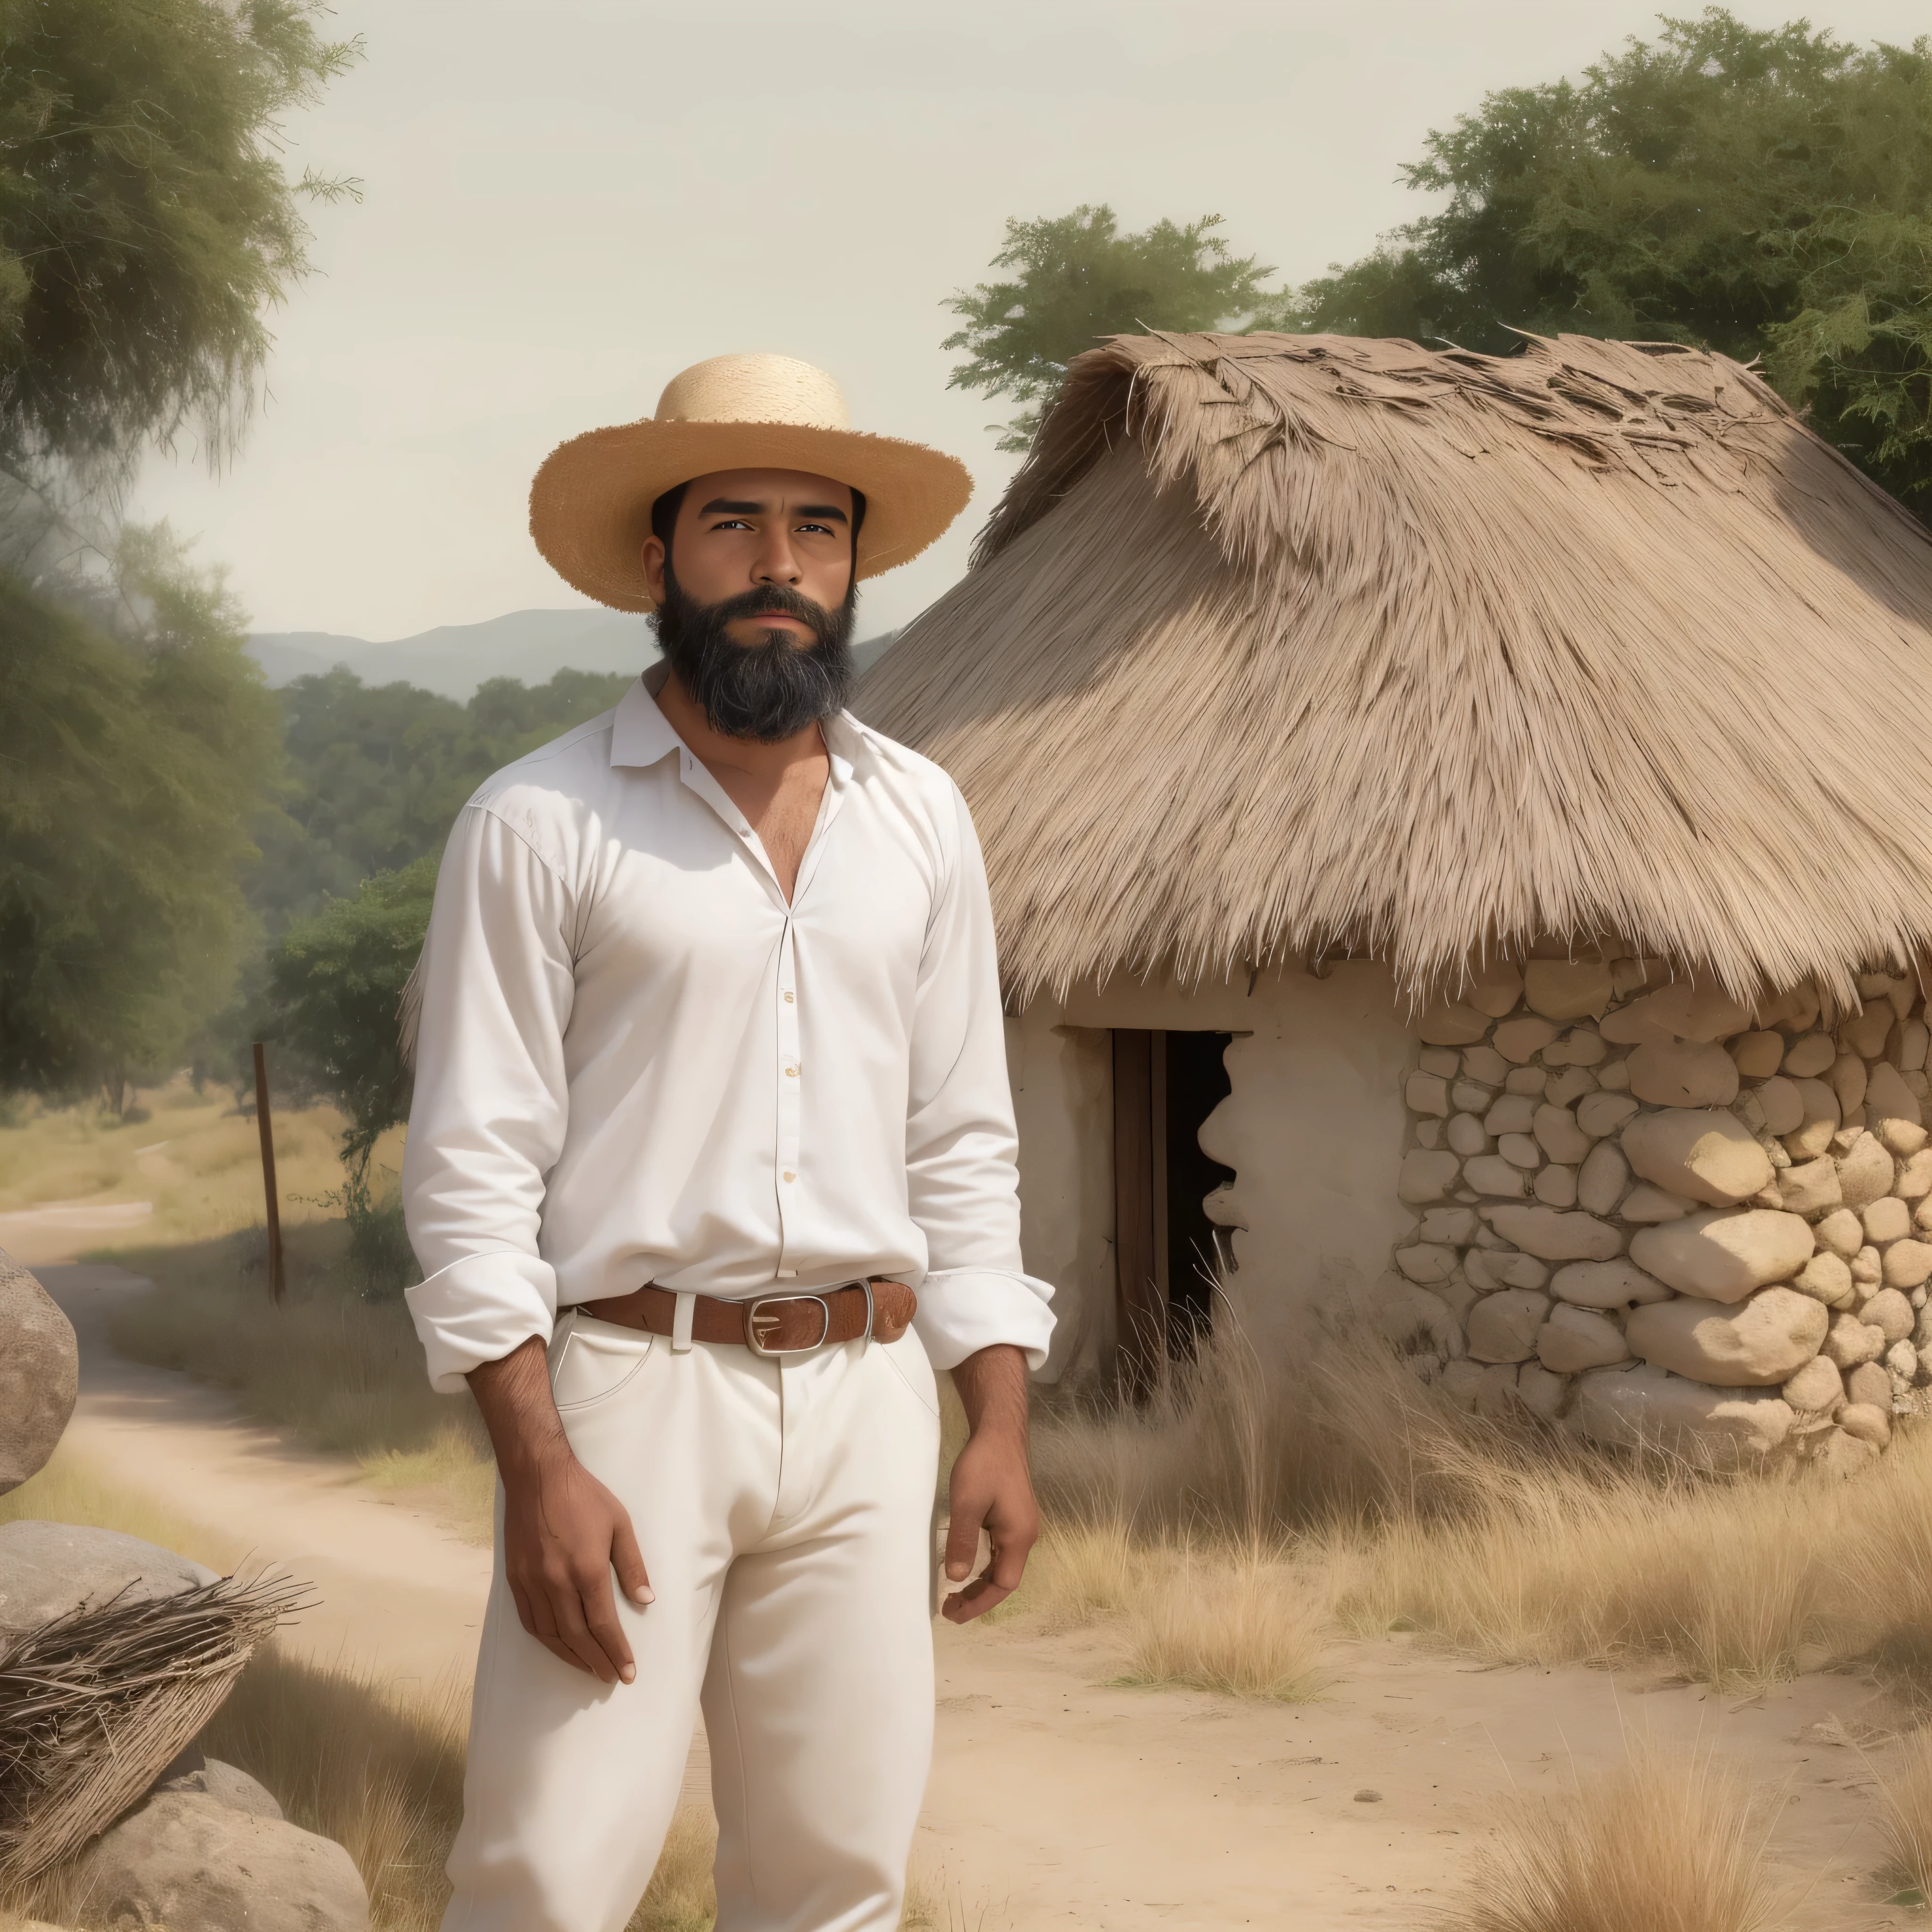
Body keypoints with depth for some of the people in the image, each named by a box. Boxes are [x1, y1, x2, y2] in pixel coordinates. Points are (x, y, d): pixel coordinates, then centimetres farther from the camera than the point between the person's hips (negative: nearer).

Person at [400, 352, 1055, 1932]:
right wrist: (539, 1464, -15)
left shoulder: (920, 819, 10)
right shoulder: (540, 823, -4)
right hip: (635, 1387, -4)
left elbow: (962, 1143, 13)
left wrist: (1000, 1419, 6)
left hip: (864, 1399, 4)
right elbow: (472, 1163, -7)